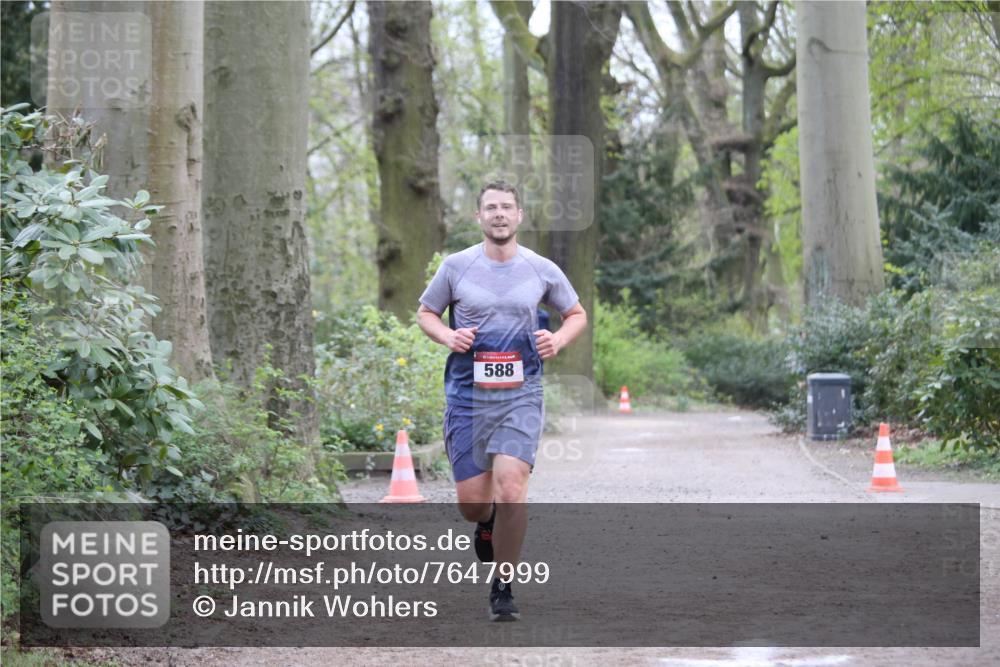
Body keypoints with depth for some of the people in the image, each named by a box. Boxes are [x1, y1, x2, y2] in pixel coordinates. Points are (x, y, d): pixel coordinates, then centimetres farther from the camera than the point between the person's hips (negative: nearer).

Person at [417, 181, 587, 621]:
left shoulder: (542, 270, 4)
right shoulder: (457, 266, 2)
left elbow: (577, 314, 18)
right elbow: (425, 313, 14)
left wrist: (558, 340, -3)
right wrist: (448, 336, -7)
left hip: (520, 395, -1)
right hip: (467, 395, 1)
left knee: (510, 490, -18)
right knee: (471, 501, 1)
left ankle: (503, 588, -3)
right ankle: (488, 524, 40)